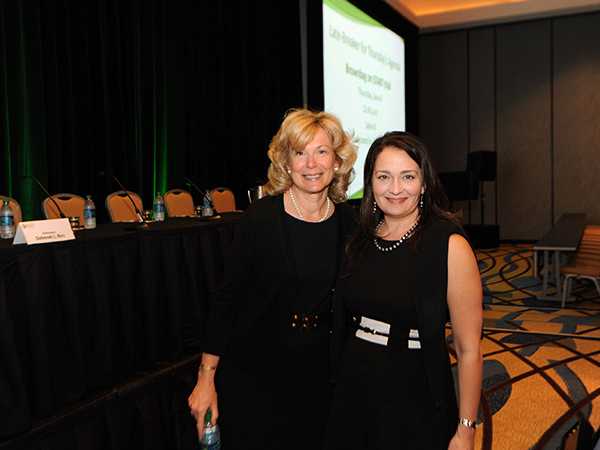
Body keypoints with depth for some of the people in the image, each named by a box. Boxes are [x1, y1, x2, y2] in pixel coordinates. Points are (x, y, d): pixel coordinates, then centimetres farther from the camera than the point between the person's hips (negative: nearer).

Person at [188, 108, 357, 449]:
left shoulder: (348, 222, -2)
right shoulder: (262, 217, -14)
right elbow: (227, 298, -10)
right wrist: (207, 377, -10)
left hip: (316, 373, 4)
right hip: (253, 373, -3)